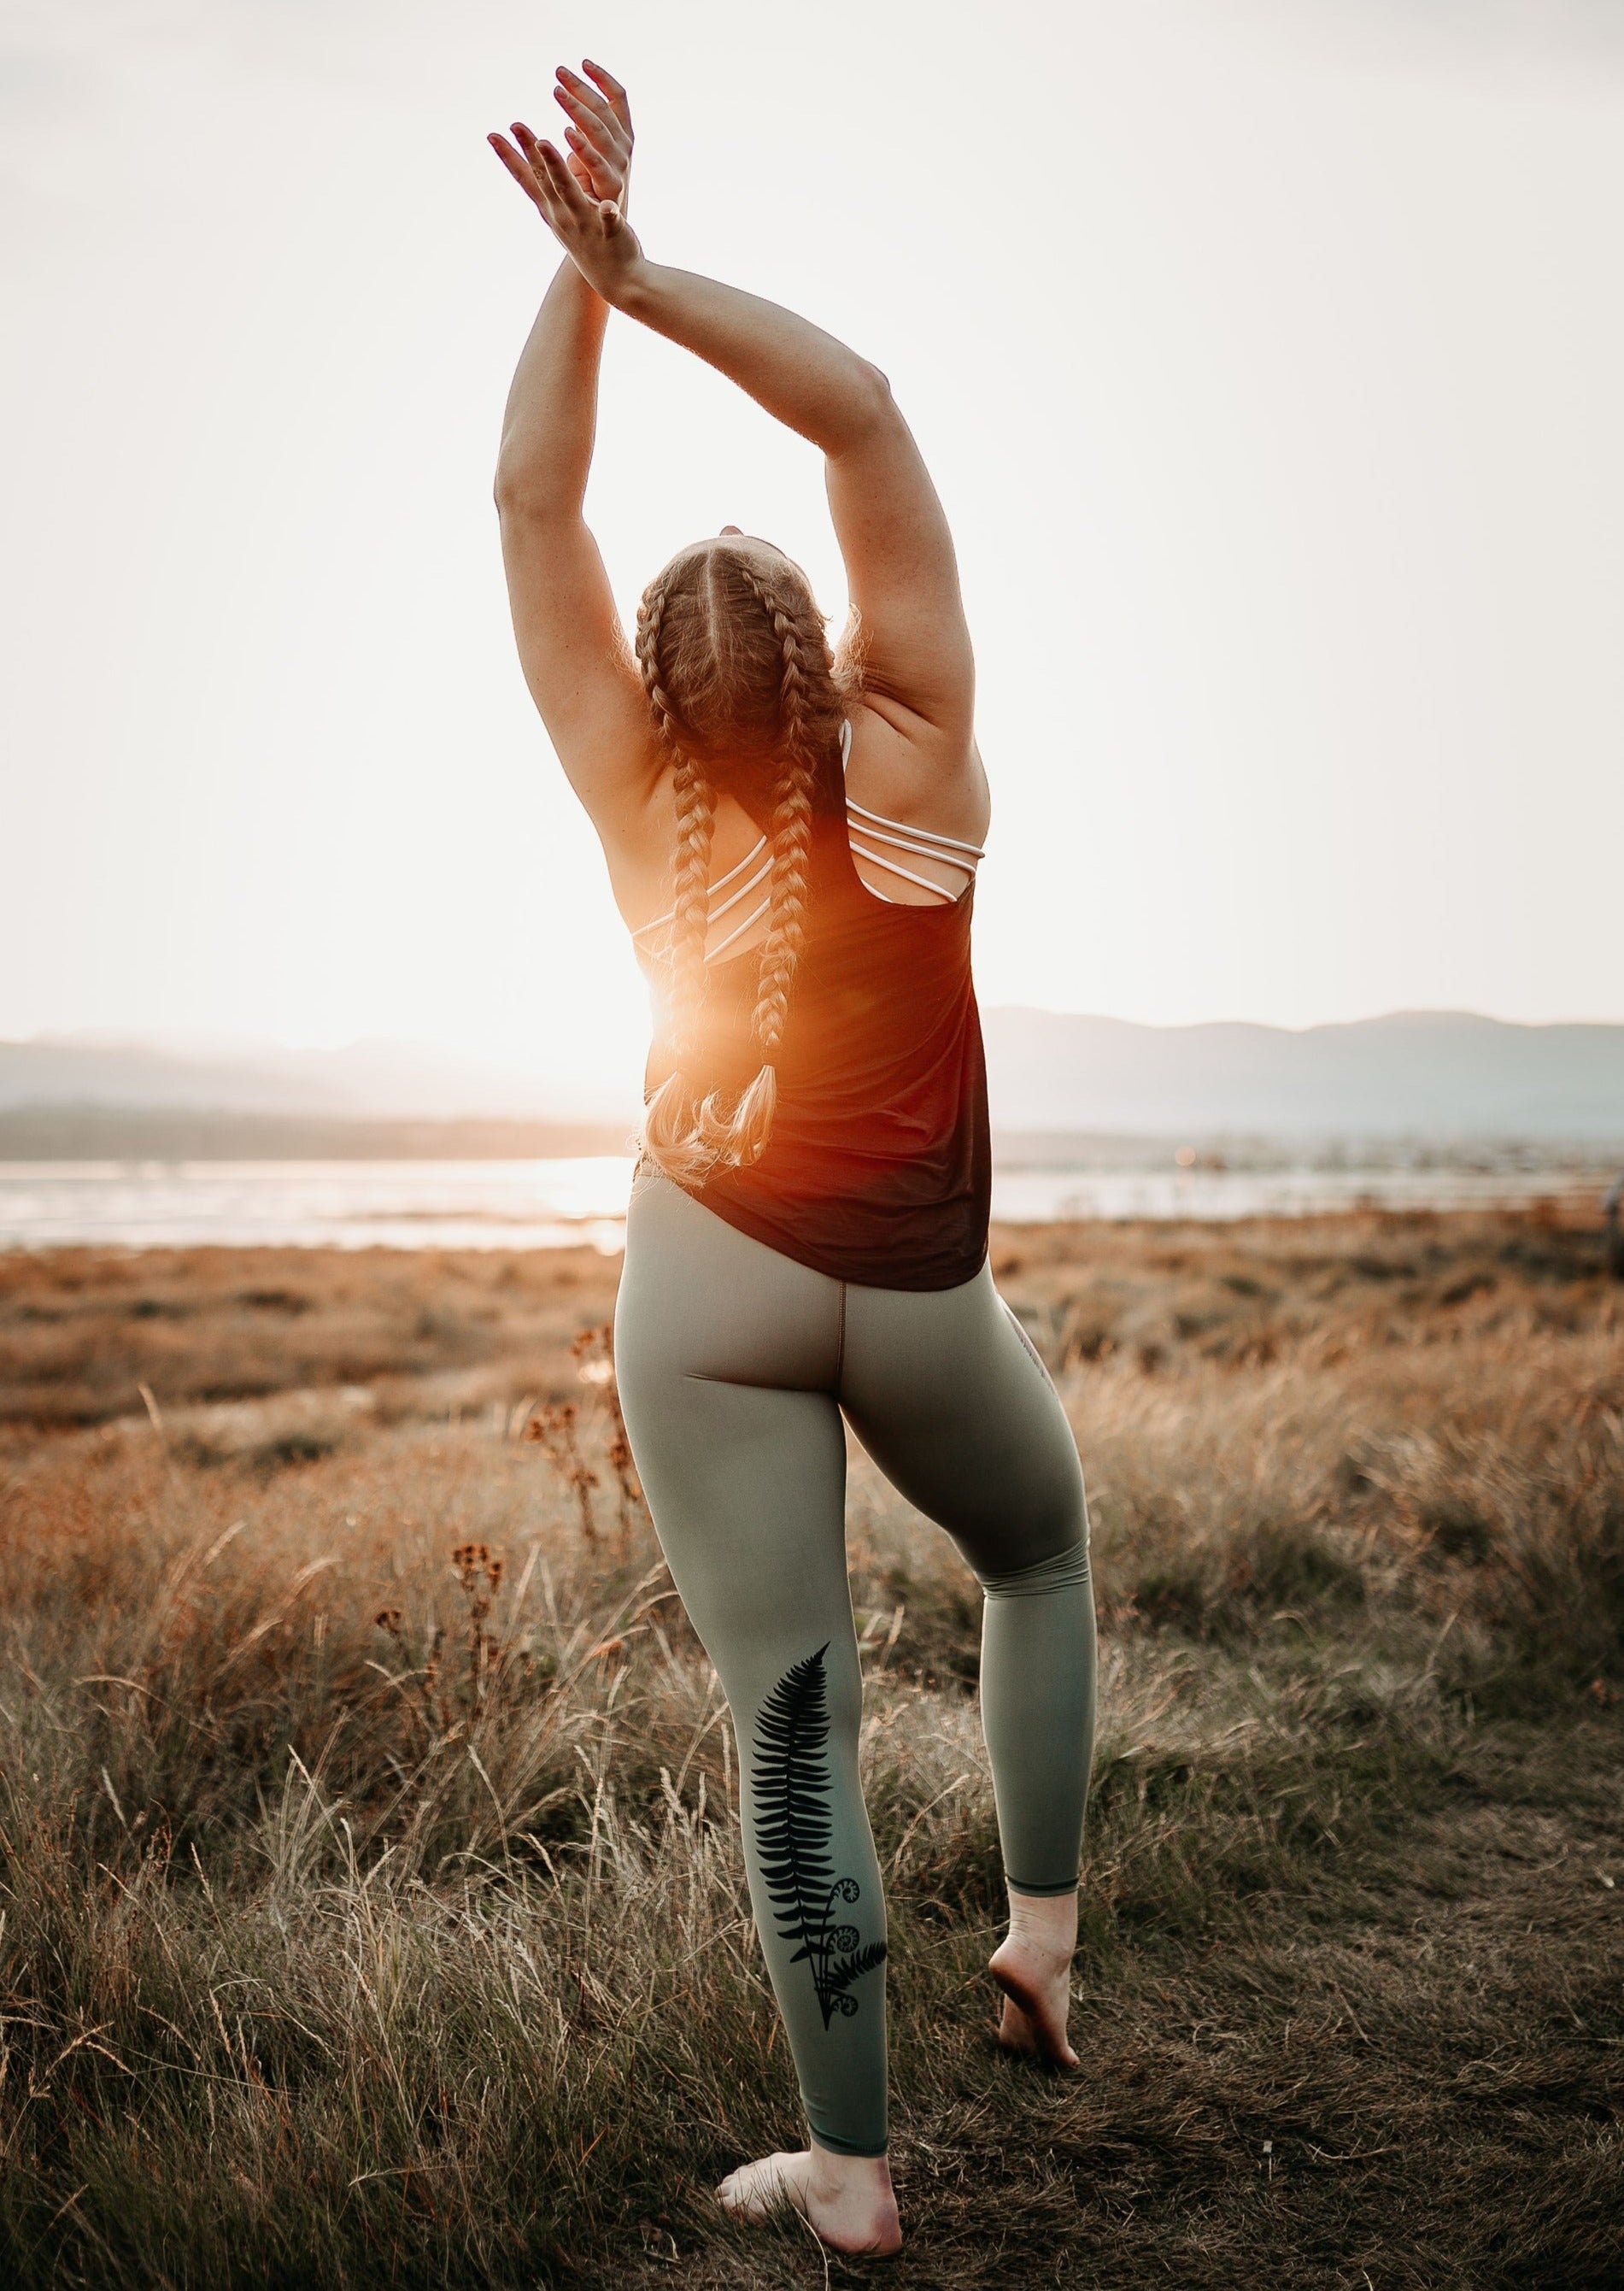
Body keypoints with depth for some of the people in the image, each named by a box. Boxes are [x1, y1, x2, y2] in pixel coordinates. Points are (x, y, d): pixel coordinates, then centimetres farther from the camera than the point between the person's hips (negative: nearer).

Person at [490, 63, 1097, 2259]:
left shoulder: (645, 798, -5)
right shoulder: (915, 751, -8)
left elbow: (532, 499, -4)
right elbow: (863, 407, -11)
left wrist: (585, 268, -7)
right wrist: (636, 265, -15)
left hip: (707, 1283, 1)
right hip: (920, 1285, 0)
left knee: (787, 1723, 5)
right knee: (1042, 1555, 29)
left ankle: (849, 2169, 12)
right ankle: (1044, 1925, 20)